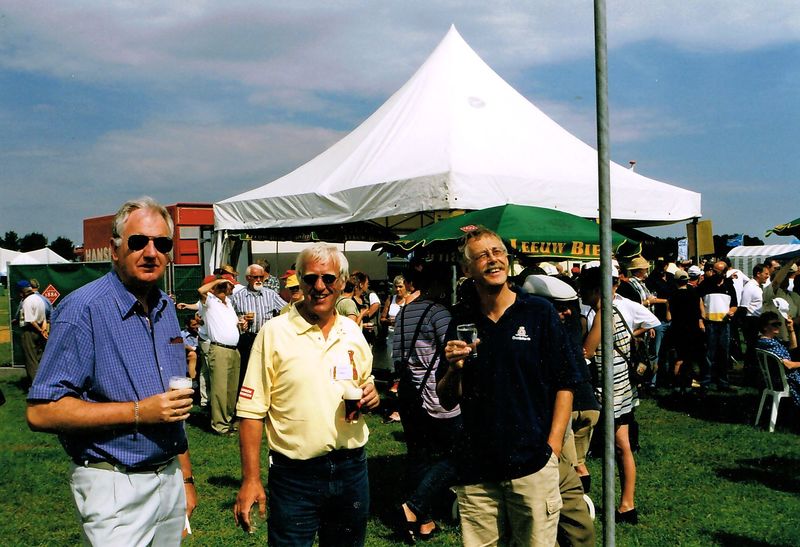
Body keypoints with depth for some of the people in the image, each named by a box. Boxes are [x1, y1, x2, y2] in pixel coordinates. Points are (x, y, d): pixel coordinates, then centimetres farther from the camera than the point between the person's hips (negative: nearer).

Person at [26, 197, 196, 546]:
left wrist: (186, 478, 16)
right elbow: (41, 412, -20)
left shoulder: (166, 308, 8)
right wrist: (139, 412, -22)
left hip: (170, 478, 7)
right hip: (116, 487, -7)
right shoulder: (84, 309, -15)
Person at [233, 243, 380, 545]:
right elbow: (251, 410, -9)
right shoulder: (274, 333, -8)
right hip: (294, 475, -4)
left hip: (351, 470, 4)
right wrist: (251, 479, -13)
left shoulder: (353, 332, 6)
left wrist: (371, 395, -4)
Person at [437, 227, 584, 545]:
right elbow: (447, 402, 7)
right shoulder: (461, 321, 4)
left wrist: (552, 448, -7)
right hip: (476, 470, 2)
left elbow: (565, 385, 0)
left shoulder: (539, 312, -2)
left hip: (533, 466, -2)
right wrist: (454, 368, -13)